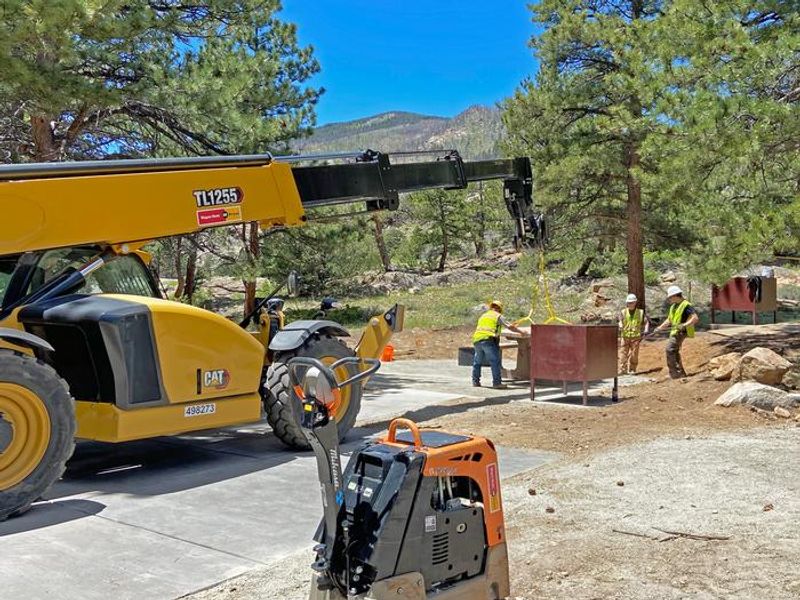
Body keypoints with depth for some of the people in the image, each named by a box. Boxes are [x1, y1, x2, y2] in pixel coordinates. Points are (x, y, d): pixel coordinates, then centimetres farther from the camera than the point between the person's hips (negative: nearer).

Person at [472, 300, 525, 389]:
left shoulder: (483, 316, 28)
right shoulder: (498, 316, 9)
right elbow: (510, 326, 4)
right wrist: (521, 331, 16)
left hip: (477, 339, 7)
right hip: (488, 339, -6)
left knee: (477, 362, 18)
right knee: (495, 361, -5)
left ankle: (475, 381, 21)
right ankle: (497, 383, -9)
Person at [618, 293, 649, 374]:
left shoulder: (640, 312, 7)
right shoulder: (623, 312, 6)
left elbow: (646, 322, 8)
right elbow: (620, 321, -8)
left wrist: (646, 330, -11)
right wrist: (620, 327, -29)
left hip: (636, 337, 0)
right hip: (625, 337, 0)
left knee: (634, 354, 3)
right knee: (624, 353, -3)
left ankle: (632, 370, 13)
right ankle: (622, 370, -1)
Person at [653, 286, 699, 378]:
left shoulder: (686, 305, -12)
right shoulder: (673, 306, 18)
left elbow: (695, 318, -20)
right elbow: (669, 320, 27)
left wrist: (685, 325, -32)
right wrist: (660, 328, 17)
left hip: (681, 332, -10)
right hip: (674, 332, 10)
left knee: (670, 349, -19)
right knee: (674, 352, 14)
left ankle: (674, 372, -17)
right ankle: (681, 373, 23)